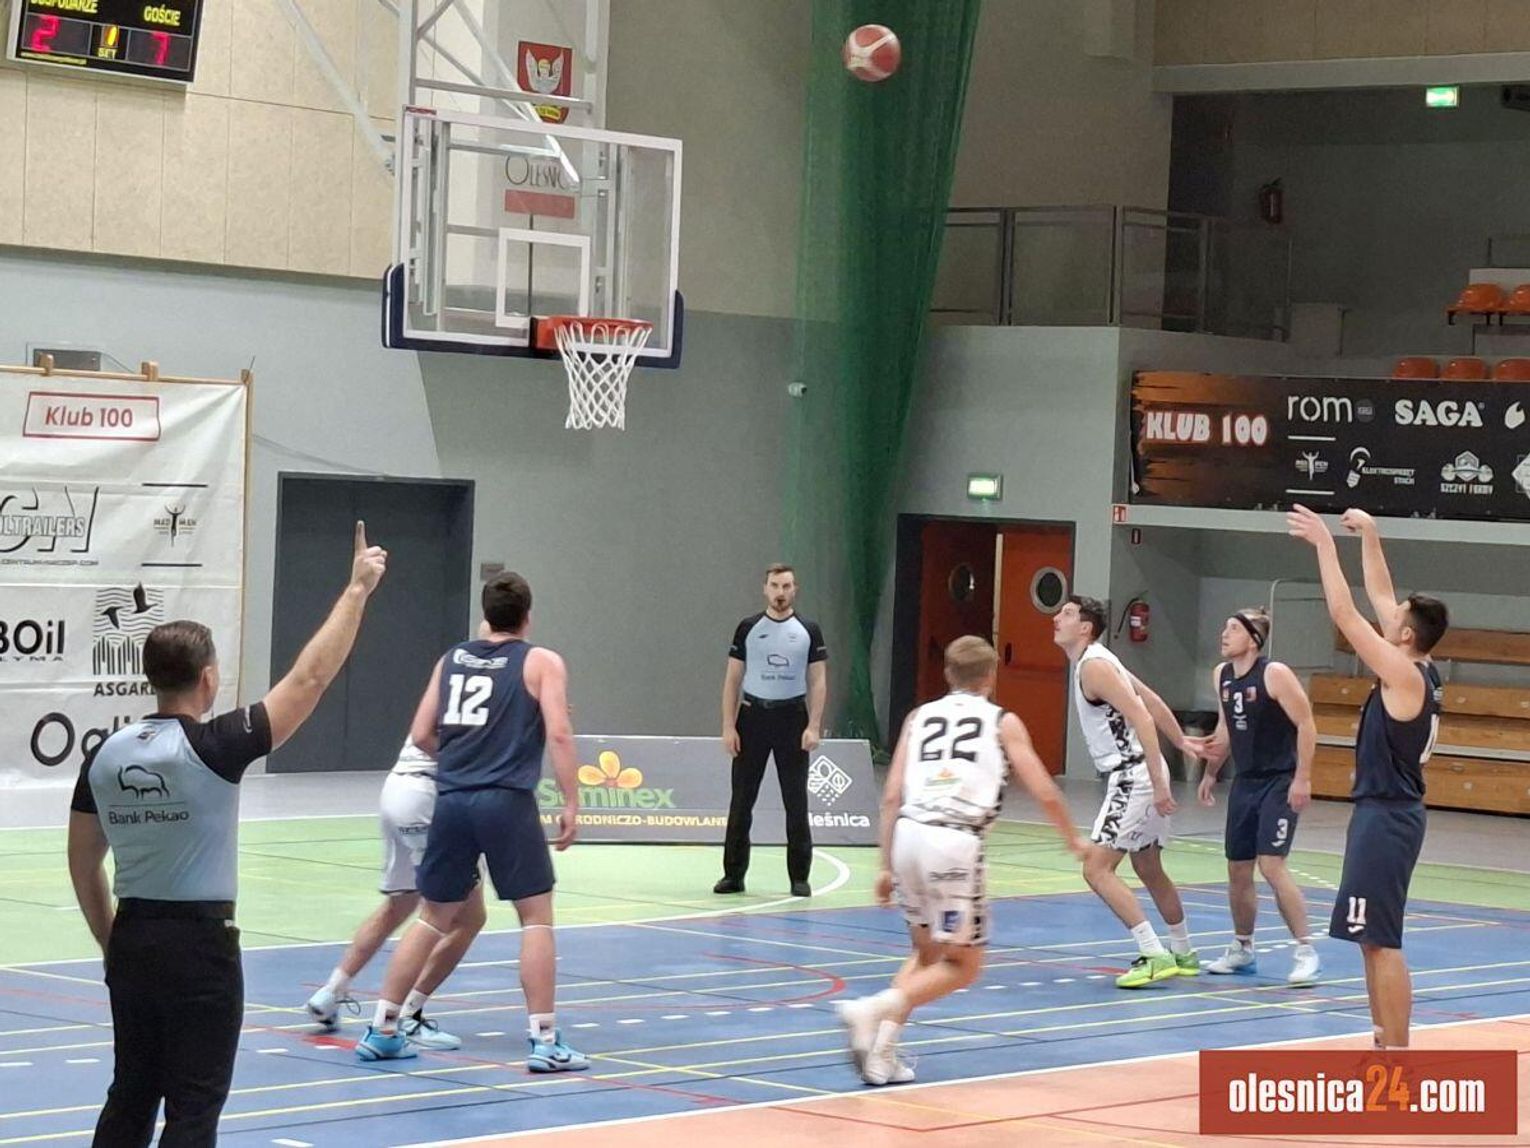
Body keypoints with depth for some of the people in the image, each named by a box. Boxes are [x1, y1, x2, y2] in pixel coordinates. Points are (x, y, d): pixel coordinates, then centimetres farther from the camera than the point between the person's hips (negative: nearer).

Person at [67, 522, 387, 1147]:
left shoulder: (106, 756, 3)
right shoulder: (212, 747, -15)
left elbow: (82, 865, 10)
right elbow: (309, 679, -12)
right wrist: (357, 589, -5)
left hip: (132, 939, 6)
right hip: (200, 943, -6)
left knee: (130, 1097, 16)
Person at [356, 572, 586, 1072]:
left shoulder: (452, 659, 15)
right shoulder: (541, 662, 3)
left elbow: (421, 735, 15)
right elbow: (558, 734, -9)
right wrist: (571, 804, -6)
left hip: (452, 800, 5)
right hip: (507, 802, -5)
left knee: (434, 918, 15)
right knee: (536, 917, 4)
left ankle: (381, 1031, 16)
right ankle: (544, 1041, 0)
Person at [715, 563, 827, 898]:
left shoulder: (808, 631, 3)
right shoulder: (748, 628, 4)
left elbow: (818, 681, 3)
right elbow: (732, 678, 5)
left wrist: (813, 727, -8)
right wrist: (728, 726, -3)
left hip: (792, 717, 0)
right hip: (753, 716, 0)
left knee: (796, 801, 1)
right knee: (741, 800, 2)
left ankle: (799, 877, 8)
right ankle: (734, 874, 10)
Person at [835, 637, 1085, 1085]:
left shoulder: (920, 717, 19)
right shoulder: (1003, 722, 12)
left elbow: (892, 797, 12)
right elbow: (1046, 794, 10)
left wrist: (886, 865, 16)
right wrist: (1073, 839, 28)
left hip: (908, 834, 5)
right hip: (956, 843, -4)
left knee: (926, 954, 23)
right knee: (962, 965, 8)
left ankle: (882, 1053, 7)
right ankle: (875, 1008, -14)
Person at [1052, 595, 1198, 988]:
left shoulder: (1094, 666, -16)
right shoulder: (1097, 661, 14)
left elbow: (1142, 718, -23)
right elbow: (1152, 702, 21)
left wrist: (1158, 783, -26)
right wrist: (1181, 743, 30)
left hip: (1133, 777, -10)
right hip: (1133, 776, 10)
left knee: (1097, 868, -13)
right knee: (1149, 871, 22)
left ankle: (1155, 956, -14)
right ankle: (1182, 955, 35)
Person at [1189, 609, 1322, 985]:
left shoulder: (1275, 674, -15)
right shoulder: (1221, 675, 7)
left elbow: (1306, 725, -15)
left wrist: (1302, 779, -19)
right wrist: (1210, 772, 23)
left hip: (1280, 784, -8)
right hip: (1245, 782, 8)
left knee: (1271, 865, -16)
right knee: (1237, 869, 11)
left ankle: (1307, 952, -10)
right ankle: (1242, 949, 27)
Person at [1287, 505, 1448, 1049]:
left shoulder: (1404, 675, -17)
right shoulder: (1419, 672, 8)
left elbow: (1345, 615, -19)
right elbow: (1380, 598, 17)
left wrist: (1325, 544, -14)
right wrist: (1368, 537, 17)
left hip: (1387, 816, -10)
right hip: (1385, 812, 10)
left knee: (1381, 941, -9)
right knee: (1374, 939, 15)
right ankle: (1386, 1048, 19)